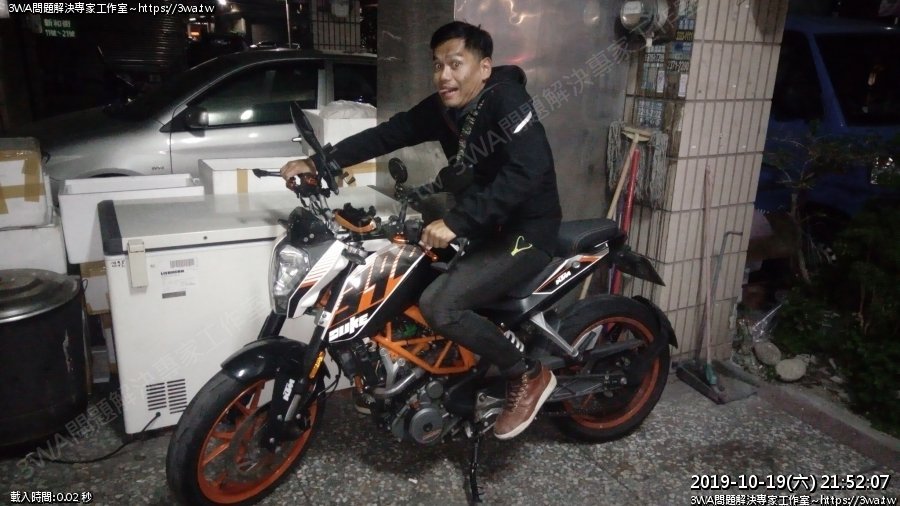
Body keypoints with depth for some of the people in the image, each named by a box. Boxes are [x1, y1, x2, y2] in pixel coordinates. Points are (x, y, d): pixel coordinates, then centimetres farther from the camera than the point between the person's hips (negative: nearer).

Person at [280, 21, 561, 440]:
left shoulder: (507, 102, -19)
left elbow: (528, 171, -33)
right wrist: (319, 163, -5)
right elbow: (388, 133, 5)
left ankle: (528, 375, -5)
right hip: (482, 226, 9)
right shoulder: (442, 108, 4)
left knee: (438, 305, -24)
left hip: (526, 231, -9)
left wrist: (455, 222, -38)